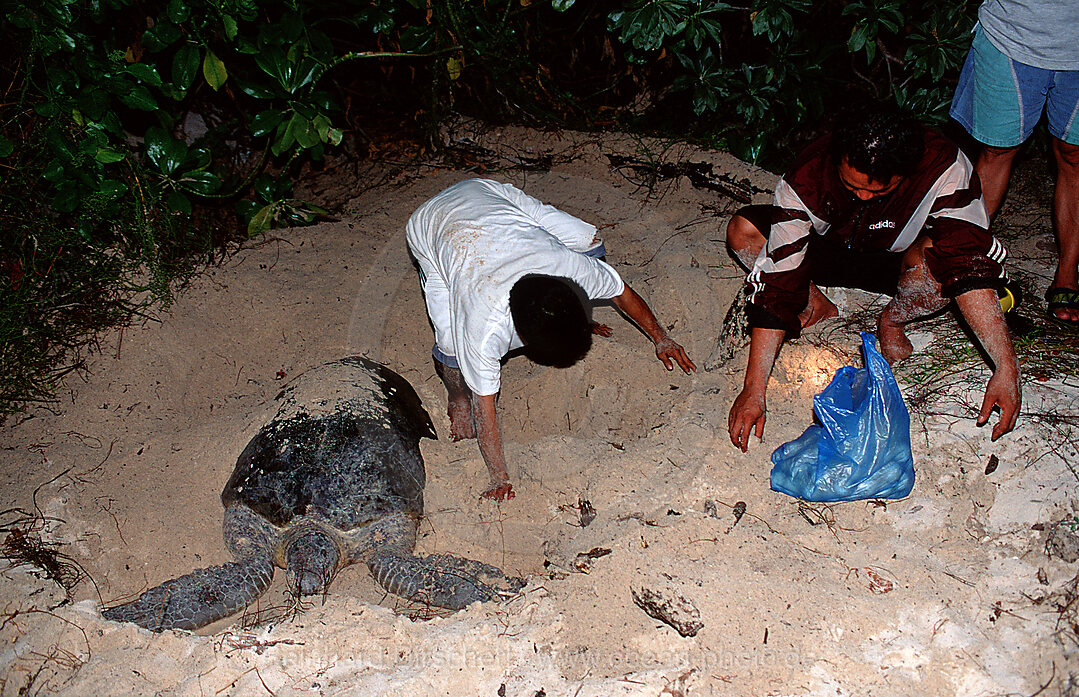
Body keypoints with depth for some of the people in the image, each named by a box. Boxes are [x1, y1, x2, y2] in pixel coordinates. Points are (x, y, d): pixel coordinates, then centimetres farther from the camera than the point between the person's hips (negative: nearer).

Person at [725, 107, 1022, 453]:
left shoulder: (944, 167, -34)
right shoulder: (804, 178, -33)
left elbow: (971, 264, -38)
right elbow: (776, 288, -34)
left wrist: (1006, 369, -46)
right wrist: (753, 391, -37)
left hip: (897, 260, -1)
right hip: (829, 249, 2)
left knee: (934, 262, -39)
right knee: (742, 230, -25)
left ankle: (891, 321, -4)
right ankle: (814, 303, 2)